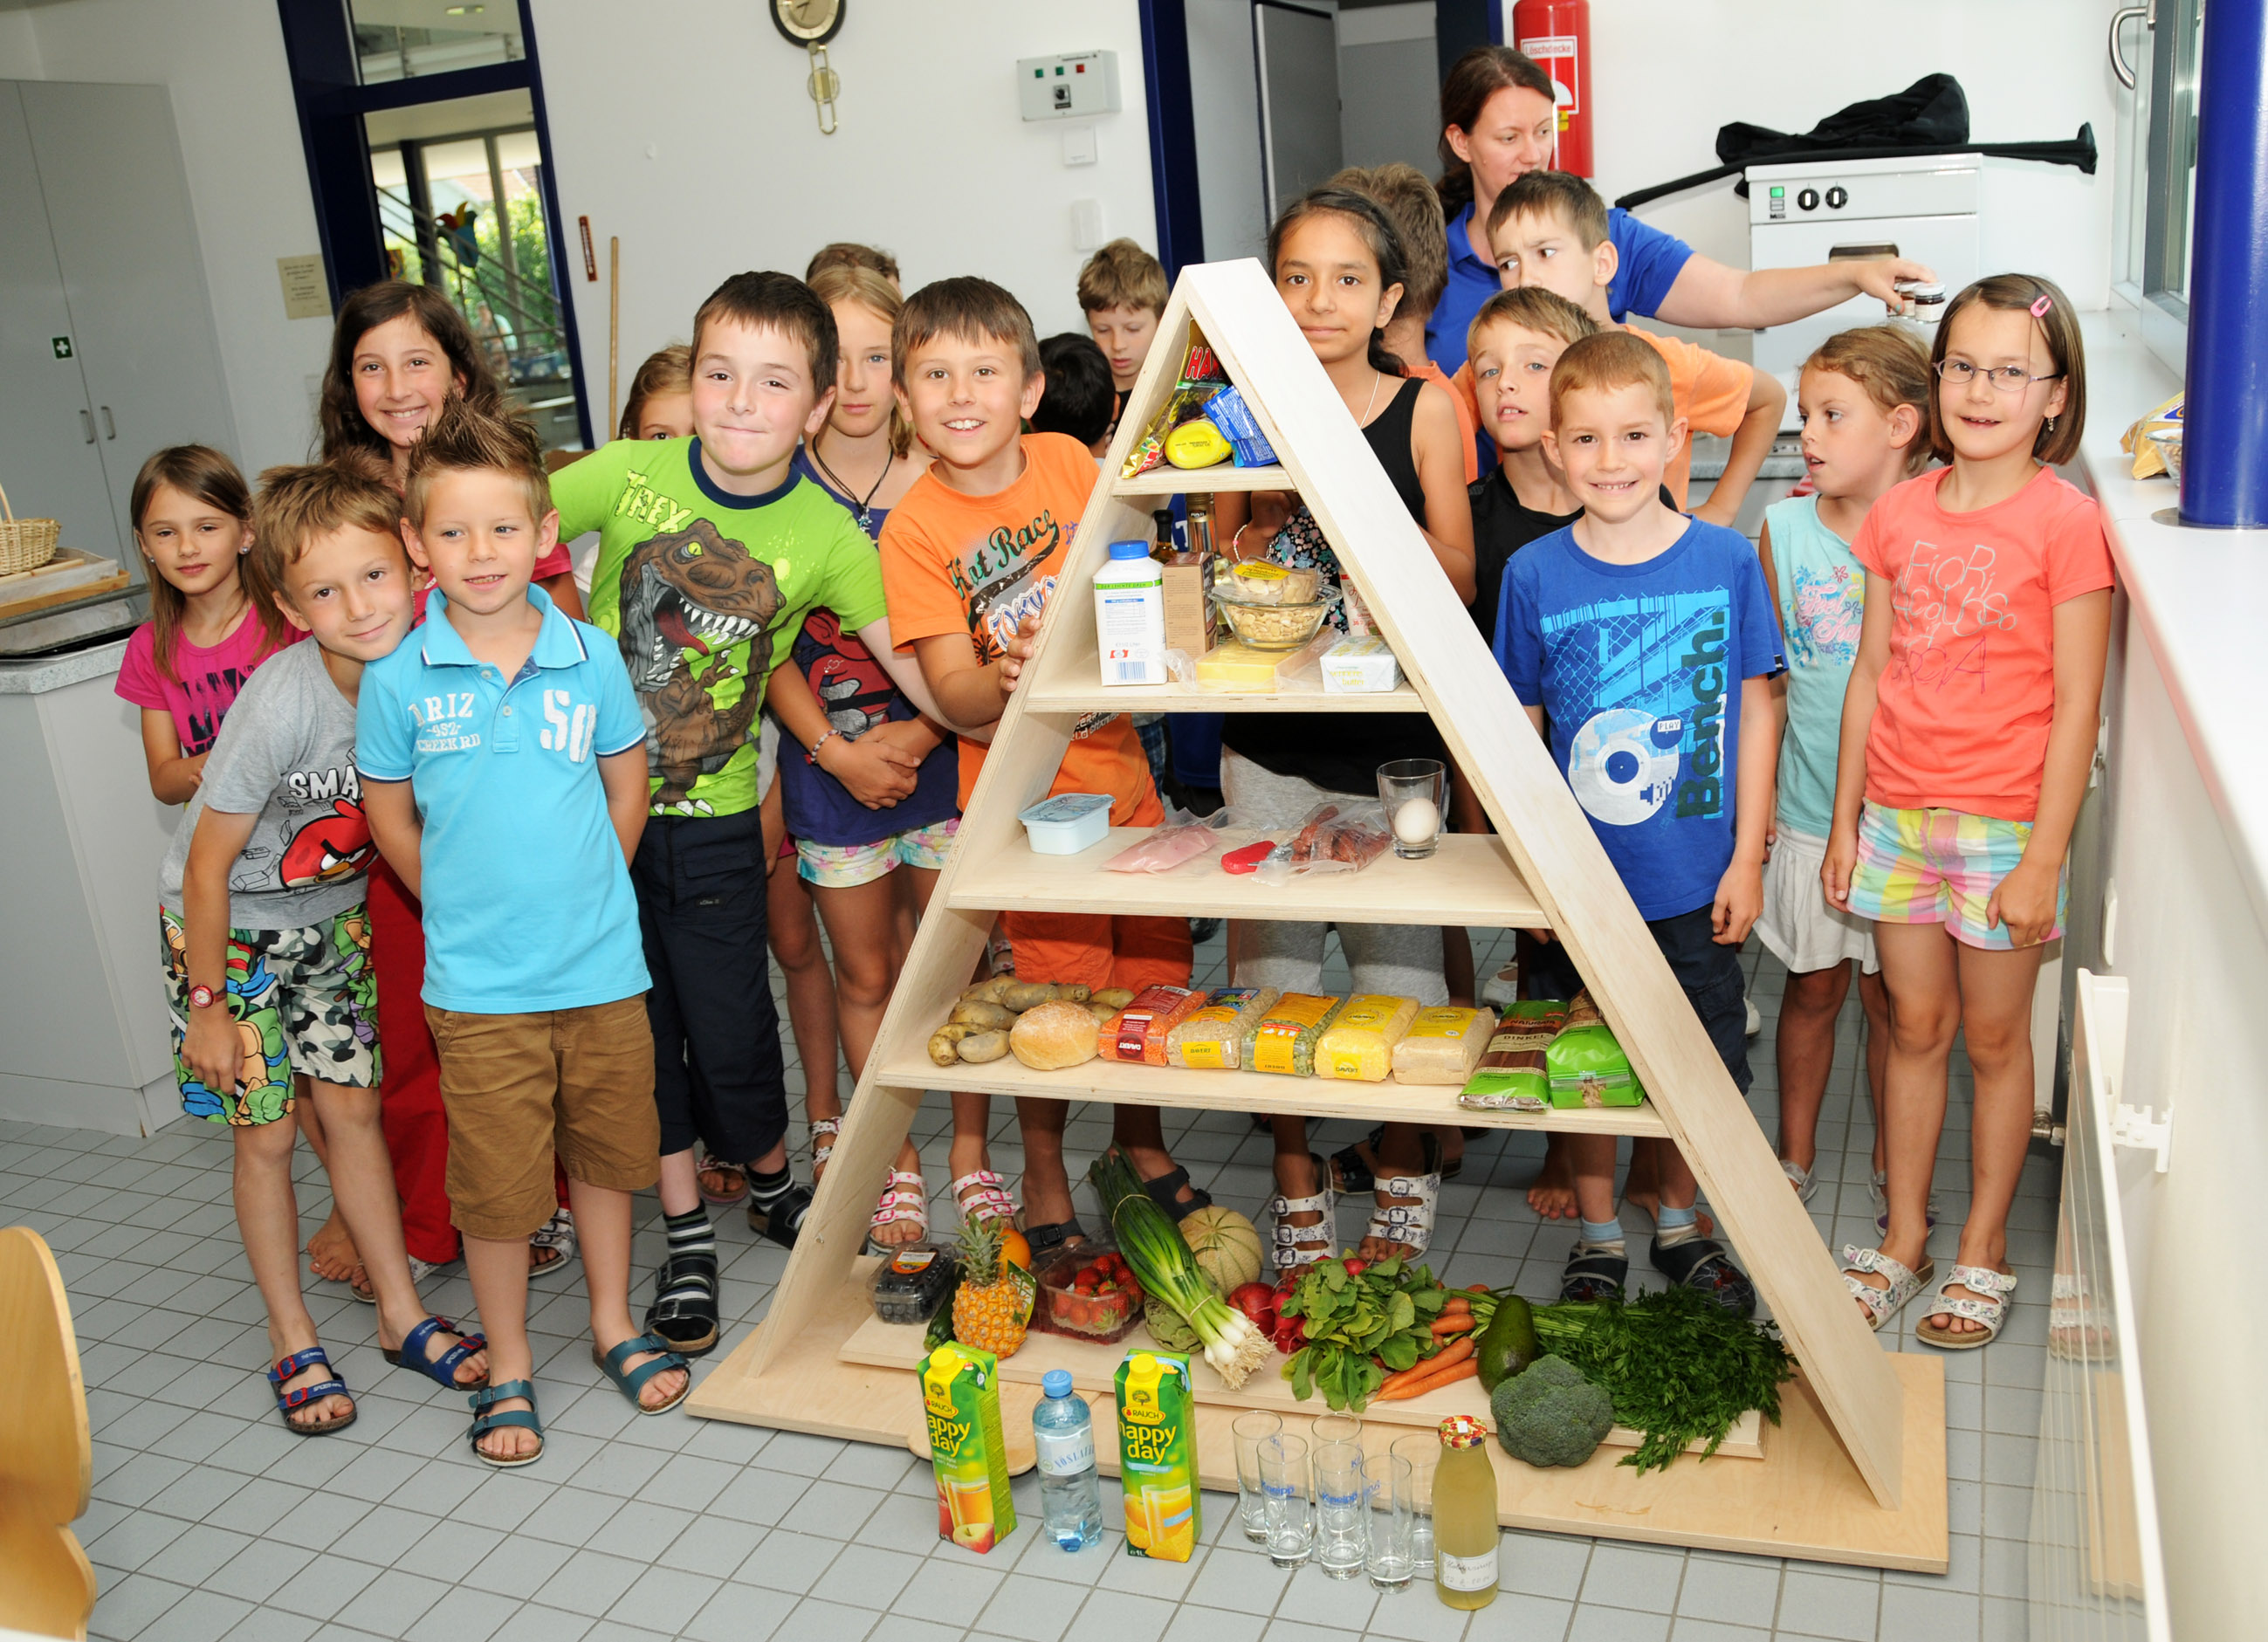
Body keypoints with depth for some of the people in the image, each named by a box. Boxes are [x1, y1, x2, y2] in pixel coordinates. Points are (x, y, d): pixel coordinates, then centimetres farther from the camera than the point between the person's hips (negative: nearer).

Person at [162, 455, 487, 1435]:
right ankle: (292, 1342, 20)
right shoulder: (282, 703, -33)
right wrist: (208, 1006, -15)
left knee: (352, 1107, 9)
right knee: (264, 1132, 4)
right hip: (228, 926, -4)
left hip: (334, 913, 4)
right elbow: (208, 866, -22)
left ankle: (401, 1315, 22)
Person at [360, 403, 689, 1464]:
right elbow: (389, 817, 3)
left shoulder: (590, 656, -5)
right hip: (477, 980, -2)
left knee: (607, 1146, 17)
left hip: (602, 962, 2)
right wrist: (471, 908, 3)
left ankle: (612, 1324, 38)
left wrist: (582, 891, 5)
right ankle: (507, 1364, 28)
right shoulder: (398, 677, -9)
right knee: (496, 1178, 7)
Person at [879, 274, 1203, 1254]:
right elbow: (954, 694, -15)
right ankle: (1044, 1186, 25)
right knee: (1059, 994, 2)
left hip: (1119, 767, 4)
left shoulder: (1068, 463, -2)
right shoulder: (913, 528, -12)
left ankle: (1141, 1145, 37)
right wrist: (1004, 679, -36)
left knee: (1152, 968, 13)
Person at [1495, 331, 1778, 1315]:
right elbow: (1518, 730, 1)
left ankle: (1679, 1225, 37)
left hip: (1697, 879, 1)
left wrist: (1747, 857, -1)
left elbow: (1754, 714, 0)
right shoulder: (1534, 576, -6)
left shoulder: (1725, 560, -5)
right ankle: (1597, 1237, 32)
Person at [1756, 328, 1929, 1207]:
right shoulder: (1786, 528, -2)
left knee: (1892, 999, 11)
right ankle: (1795, 1152, 32)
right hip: (1809, 811, 1)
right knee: (1812, 989, 14)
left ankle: (1894, 1163, 30)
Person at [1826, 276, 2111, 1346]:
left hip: (2003, 824, -4)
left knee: (1993, 1036, 9)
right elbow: (1871, 674, 8)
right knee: (1915, 1027, 14)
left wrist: (2043, 860, -13)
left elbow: (2075, 706, -10)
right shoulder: (1900, 513, 4)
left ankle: (1983, 1250, 26)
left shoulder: (2065, 522, -10)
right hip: (1897, 815, 4)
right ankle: (1903, 1239, 27)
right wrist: (1844, 819, 9)